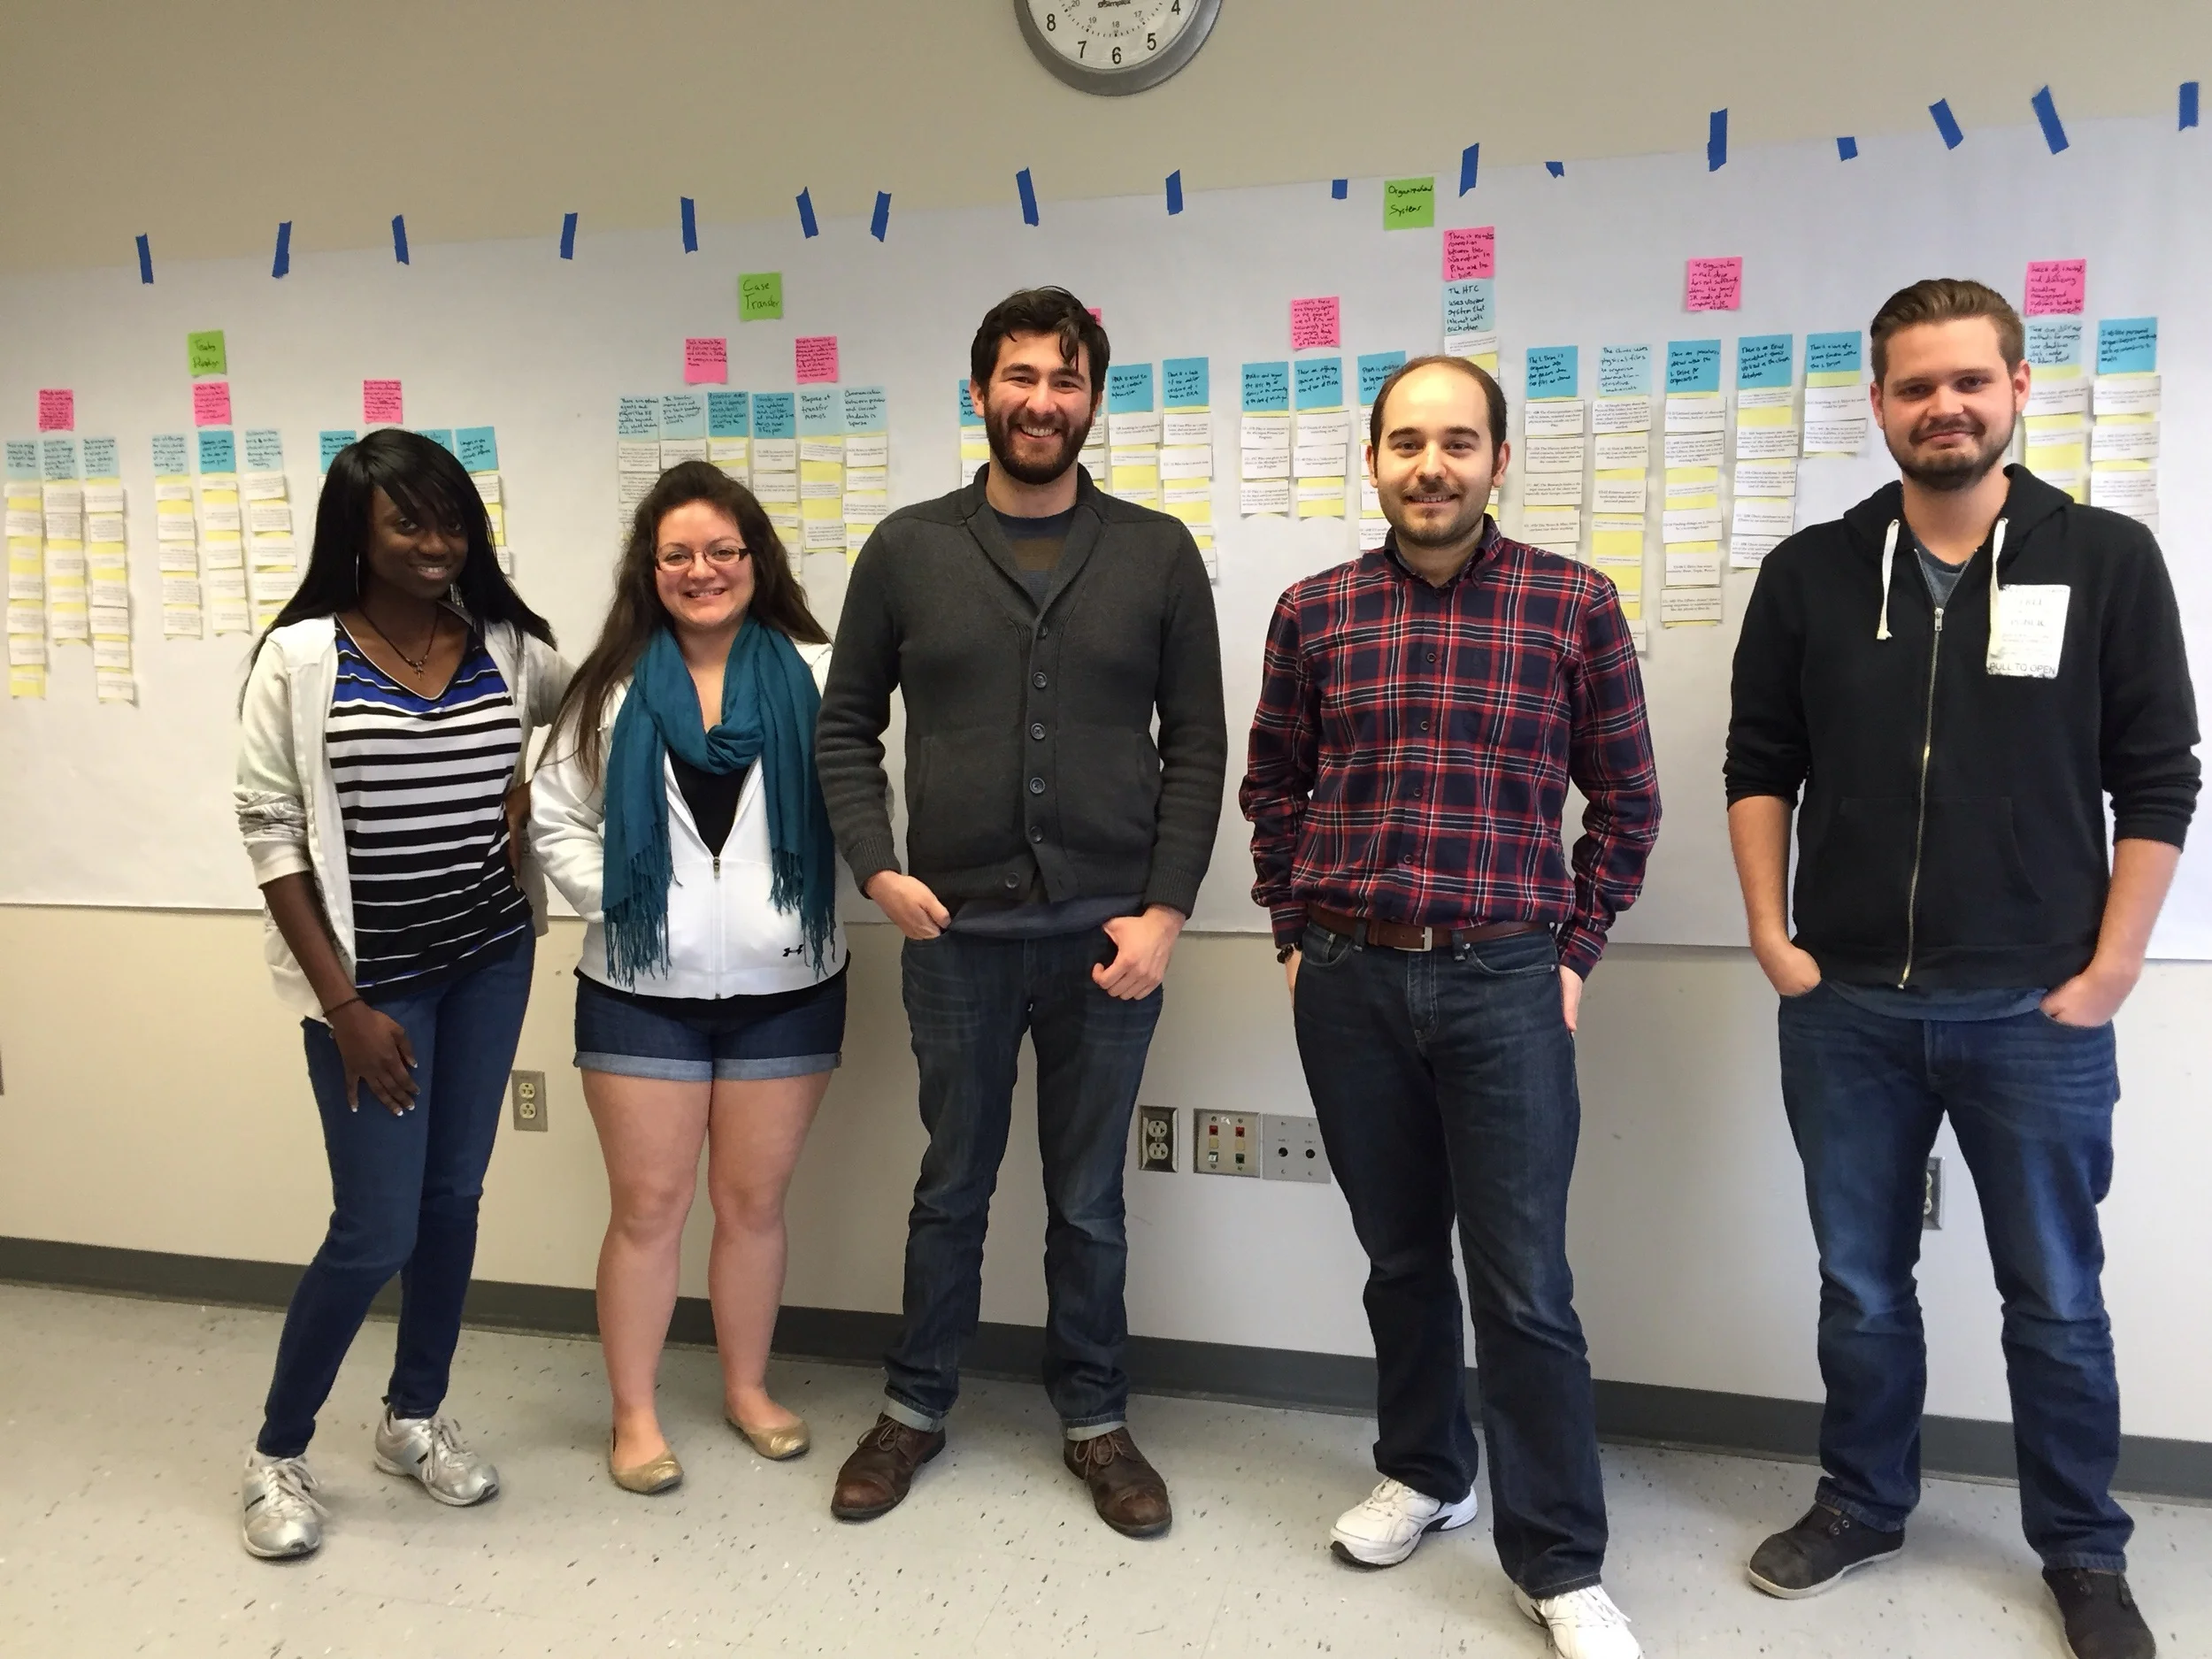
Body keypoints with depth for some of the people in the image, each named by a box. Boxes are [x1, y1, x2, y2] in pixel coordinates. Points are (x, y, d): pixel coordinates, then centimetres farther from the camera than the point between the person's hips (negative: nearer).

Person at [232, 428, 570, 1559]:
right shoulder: (301, 658, -11)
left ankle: (414, 1418, 33)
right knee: (377, 1231, -1)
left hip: (490, 961, 4)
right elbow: (271, 837, -10)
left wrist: (530, 797, 2)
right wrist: (343, 1006, -12)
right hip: (372, 978, -4)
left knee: (454, 1199, 13)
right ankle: (276, 1453, 23)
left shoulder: (508, 647, -1)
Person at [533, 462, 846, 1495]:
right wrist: (614, 900, -6)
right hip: (640, 992, 1)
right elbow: (555, 819, 6)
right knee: (647, 1205, 7)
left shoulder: (816, 674, -4)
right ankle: (633, 1414, 23)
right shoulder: (611, 689, 2)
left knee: (754, 1201, 12)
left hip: (785, 988, 0)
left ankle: (748, 1388, 31)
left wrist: (808, 902, -17)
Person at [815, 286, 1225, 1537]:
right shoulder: (908, 549, 3)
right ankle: (918, 1407, 33)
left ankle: (1097, 1422, 30)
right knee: (953, 1186, 15)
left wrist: (1165, 910, -7)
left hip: (1109, 929, 0)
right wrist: (877, 868, -6)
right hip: (955, 932, 0)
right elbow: (847, 727, 7)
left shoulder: (1158, 553, 2)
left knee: (1088, 1200, 12)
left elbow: (1198, 747, 1)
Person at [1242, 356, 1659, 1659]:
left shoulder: (1575, 605, -2)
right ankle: (1426, 1472, 37)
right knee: (1399, 1253, 16)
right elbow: (1274, 785, 13)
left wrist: (1577, 954, 0)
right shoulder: (1314, 610, 4)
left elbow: (1626, 798, 4)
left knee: (1523, 1284, 0)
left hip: (1507, 980, -2)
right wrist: (1295, 934, 8)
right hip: (1349, 979, 3)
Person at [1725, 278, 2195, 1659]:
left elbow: (2157, 786, -2)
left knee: (2056, 1298, 12)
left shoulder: (2109, 562, -2)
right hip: (1844, 1004, 2)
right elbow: (1761, 764, 7)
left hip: (2035, 1011, -1)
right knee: (1861, 1282, 15)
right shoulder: (1809, 573, 3)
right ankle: (1863, 1504, 34)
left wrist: (2108, 972, -7)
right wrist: (1772, 936, 0)